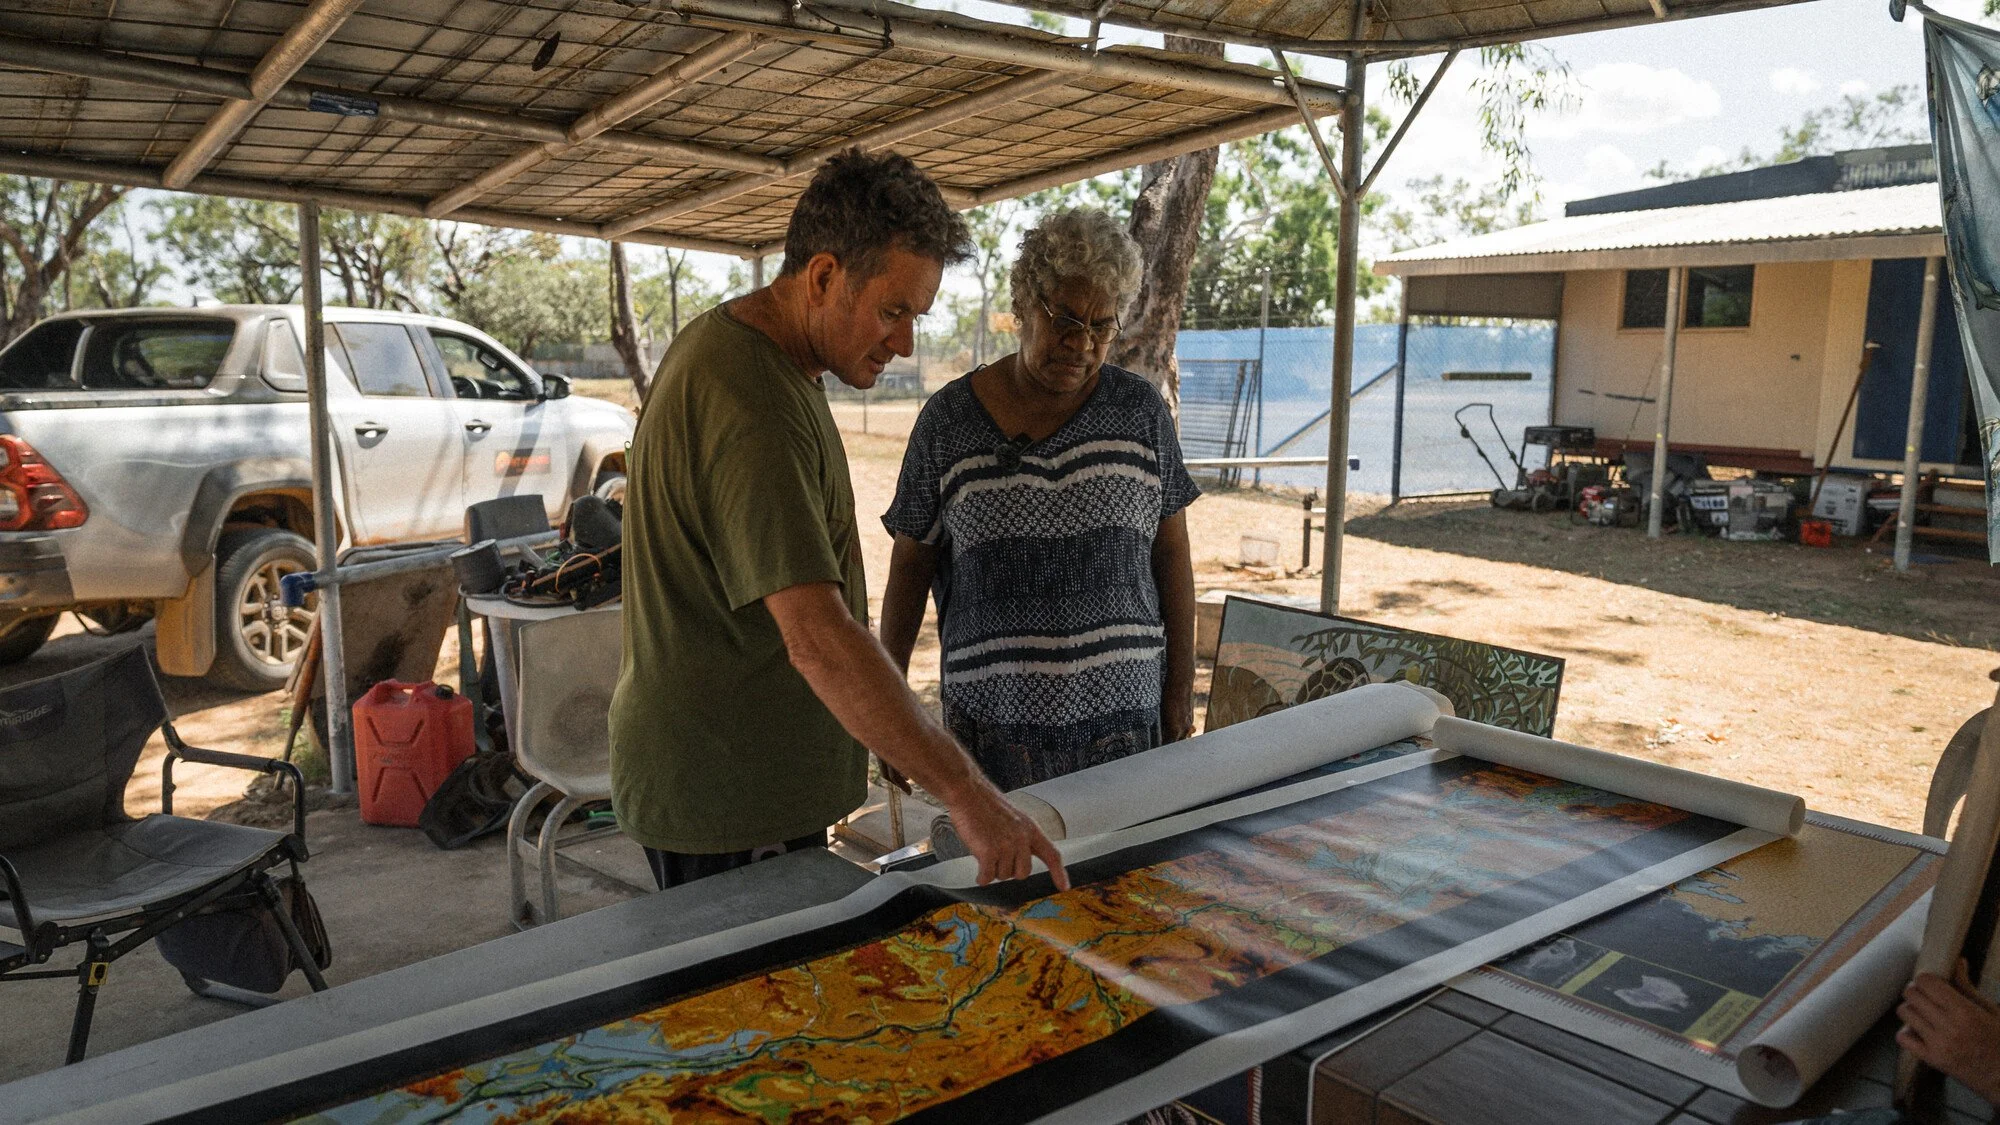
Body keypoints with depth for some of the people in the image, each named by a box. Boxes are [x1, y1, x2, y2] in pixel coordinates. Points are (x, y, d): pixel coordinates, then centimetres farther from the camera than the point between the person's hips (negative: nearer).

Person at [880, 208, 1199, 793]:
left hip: (1124, 711, 1)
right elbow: (910, 561, 4)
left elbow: (1171, 552, 7)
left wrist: (1181, 684, 6)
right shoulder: (949, 420, -1)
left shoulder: (1141, 411, 3)